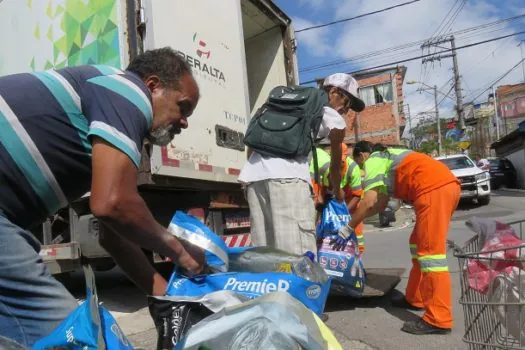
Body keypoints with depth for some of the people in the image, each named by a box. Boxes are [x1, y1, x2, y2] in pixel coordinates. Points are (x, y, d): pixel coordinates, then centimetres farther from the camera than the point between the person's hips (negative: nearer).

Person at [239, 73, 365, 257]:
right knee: (299, 252, -6)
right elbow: (335, 166, 24)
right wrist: (337, 192, 43)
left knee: (265, 250, 9)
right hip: (288, 176, -7)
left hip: (254, 174, 7)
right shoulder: (334, 118, 15)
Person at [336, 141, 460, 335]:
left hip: (433, 188, -10)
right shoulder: (387, 157, 31)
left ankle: (438, 319, -7)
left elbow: (369, 202, -7)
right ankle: (415, 298, 26)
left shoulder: (373, 160, 4)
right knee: (419, 244, 17)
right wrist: (357, 218, 34)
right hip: (448, 183, 10)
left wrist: (348, 228, 0)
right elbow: (381, 203, 30)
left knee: (431, 250, -9)